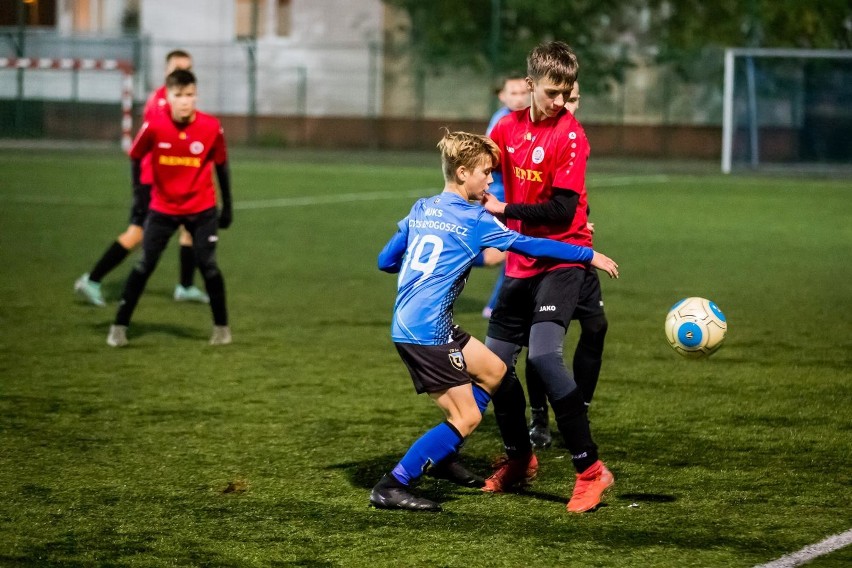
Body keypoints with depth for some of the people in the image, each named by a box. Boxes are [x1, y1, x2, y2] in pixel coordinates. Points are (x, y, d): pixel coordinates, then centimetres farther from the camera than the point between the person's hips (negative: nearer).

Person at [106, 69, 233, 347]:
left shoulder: (211, 128, -13)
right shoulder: (155, 127, -15)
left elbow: (221, 164, 1)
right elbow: (135, 156, 3)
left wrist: (227, 206, 4)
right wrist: (139, 187, -10)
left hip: (202, 209, 0)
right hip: (162, 208, 0)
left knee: (207, 266, -5)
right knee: (144, 266, -3)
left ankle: (221, 326, 12)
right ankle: (119, 326, 5)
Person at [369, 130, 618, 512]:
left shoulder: (421, 210, 11)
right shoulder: (474, 221, -9)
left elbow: (386, 261, 15)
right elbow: (529, 245, -6)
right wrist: (589, 256, 1)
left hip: (407, 324, 9)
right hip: (426, 332, -9)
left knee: (493, 371, 20)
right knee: (466, 418, -5)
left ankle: (442, 457, 21)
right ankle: (392, 487, -6)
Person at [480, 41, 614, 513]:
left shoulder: (570, 136, -14)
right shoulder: (509, 127, 4)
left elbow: (562, 210, -20)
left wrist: (506, 210, -18)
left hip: (563, 260, -7)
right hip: (522, 262, 7)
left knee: (543, 354, -24)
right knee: (495, 360, 9)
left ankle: (590, 469, -17)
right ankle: (519, 457, 32)